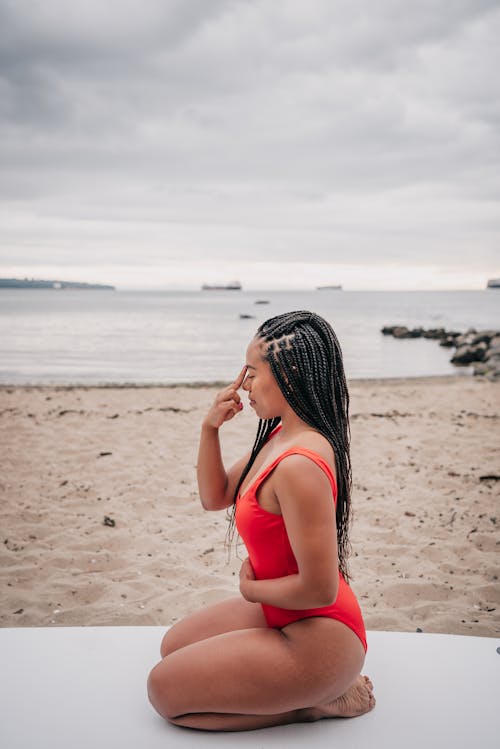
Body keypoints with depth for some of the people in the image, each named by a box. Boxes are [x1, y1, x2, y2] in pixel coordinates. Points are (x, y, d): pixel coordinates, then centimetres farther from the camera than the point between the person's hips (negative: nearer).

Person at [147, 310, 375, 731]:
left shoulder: (299, 464, -30)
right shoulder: (279, 436, 2)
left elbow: (319, 588, -29)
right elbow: (213, 497, 13)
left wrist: (251, 589, -10)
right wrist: (210, 428, -2)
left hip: (317, 635, -10)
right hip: (284, 614, 10)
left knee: (164, 689, -4)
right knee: (173, 646, 21)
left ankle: (320, 702, 0)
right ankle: (325, 683, 14)